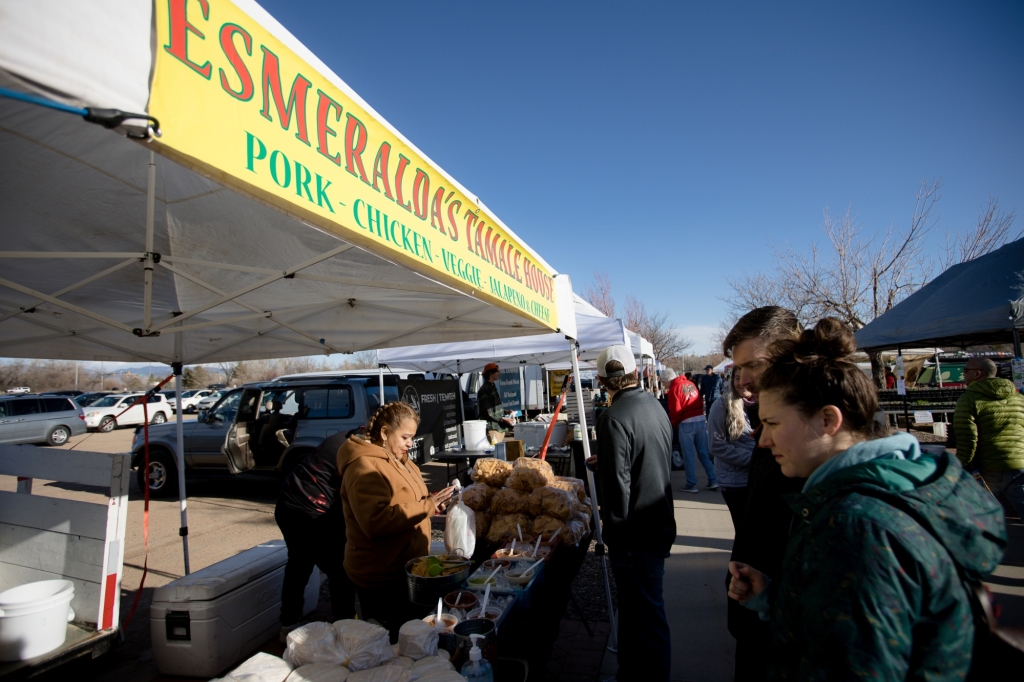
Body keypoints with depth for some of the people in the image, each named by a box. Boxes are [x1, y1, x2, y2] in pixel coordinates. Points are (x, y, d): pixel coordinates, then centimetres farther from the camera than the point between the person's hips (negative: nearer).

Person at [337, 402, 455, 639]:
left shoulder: (398, 460, 10)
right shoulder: (365, 467, -21)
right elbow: (377, 521, -32)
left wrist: (432, 503, 4)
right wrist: (427, 507, -29)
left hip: (404, 570, 9)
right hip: (382, 580, -9)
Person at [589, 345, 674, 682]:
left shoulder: (614, 418, -23)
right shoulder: (653, 404, 4)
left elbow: (617, 483, -23)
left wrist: (613, 530, -11)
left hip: (636, 534, -9)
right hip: (658, 523, 9)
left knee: (645, 613, 7)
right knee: (635, 607, 22)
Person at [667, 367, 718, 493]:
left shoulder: (674, 388, -7)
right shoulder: (690, 383, 12)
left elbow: (675, 410, -10)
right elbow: (700, 402, 15)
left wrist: (674, 425, 5)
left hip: (687, 423, -6)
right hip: (701, 420, 6)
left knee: (688, 455, 3)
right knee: (704, 452, 13)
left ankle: (691, 484, 7)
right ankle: (713, 481, 14)